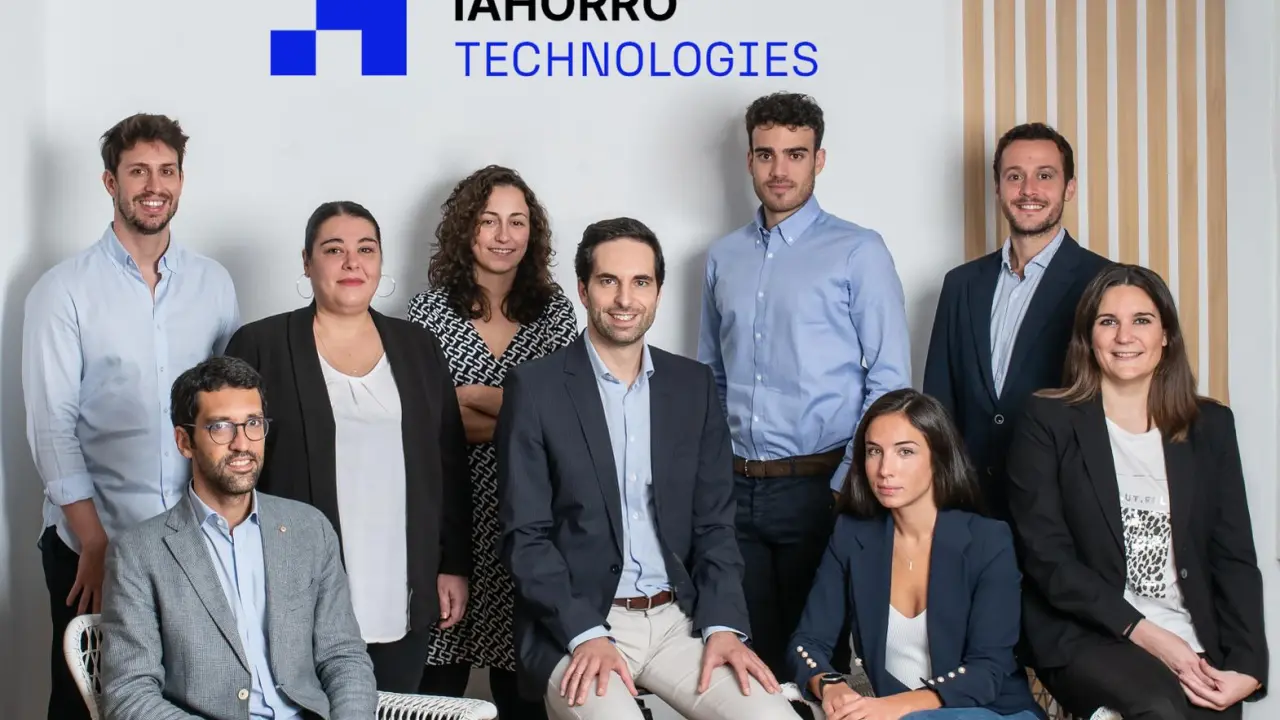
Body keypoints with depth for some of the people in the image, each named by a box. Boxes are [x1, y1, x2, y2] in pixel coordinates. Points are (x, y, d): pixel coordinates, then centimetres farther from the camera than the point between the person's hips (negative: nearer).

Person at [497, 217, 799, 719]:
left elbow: (714, 522, 9)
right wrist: (585, 634, -16)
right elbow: (525, 535, -5)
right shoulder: (535, 388, -3)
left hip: (679, 620, 4)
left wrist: (724, 623, -6)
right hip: (573, 626, -4)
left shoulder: (694, 385, 9)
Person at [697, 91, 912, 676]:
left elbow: (889, 381, -6)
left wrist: (846, 486, -11)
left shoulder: (858, 252, -2)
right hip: (735, 490, 4)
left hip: (816, 488, -4)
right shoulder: (723, 257, 11)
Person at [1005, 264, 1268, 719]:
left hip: (1197, 645, 3)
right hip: (1084, 636, -3)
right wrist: (1142, 631, -14)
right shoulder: (1047, 421, 3)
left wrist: (1246, 667, -7)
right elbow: (1046, 556, -4)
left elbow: (1235, 558, 8)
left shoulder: (1211, 426, 13)